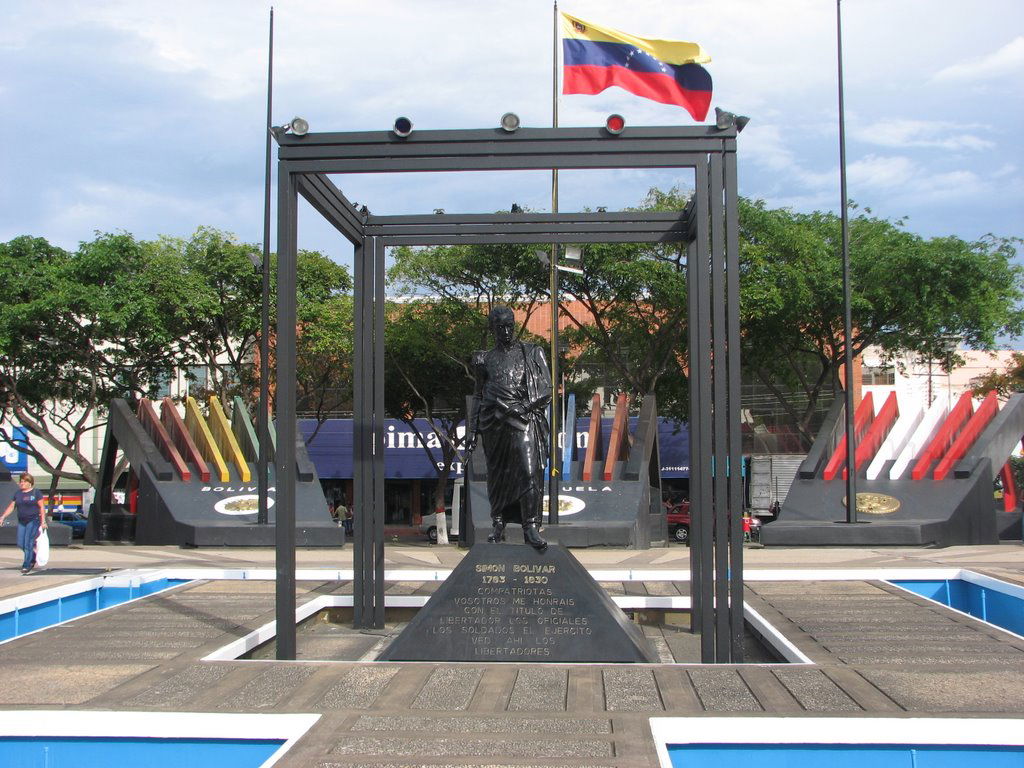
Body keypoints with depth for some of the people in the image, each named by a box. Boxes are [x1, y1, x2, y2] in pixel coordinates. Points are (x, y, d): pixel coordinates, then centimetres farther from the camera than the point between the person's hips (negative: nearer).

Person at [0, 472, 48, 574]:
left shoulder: (36, 493, -3)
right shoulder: (17, 493, 12)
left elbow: (42, 507, -5)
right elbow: (11, 507, 14)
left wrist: (43, 521, -11)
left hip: (33, 521, -6)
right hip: (21, 521, 6)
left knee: (28, 543, -10)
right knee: (21, 544, 2)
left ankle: (26, 565, -3)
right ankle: (33, 557, 26)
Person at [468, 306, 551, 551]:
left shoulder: (531, 353, 8)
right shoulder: (485, 359, 16)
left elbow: (545, 391, 4)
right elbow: (479, 396, 21)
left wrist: (522, 406, -10)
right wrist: (475, 429, 15)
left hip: (523, 420, -3)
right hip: (493, 423, 3)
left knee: (529, 472, -15)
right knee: (497, 474, 6)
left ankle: (531, 528, -17)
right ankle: (498, 525, 15)